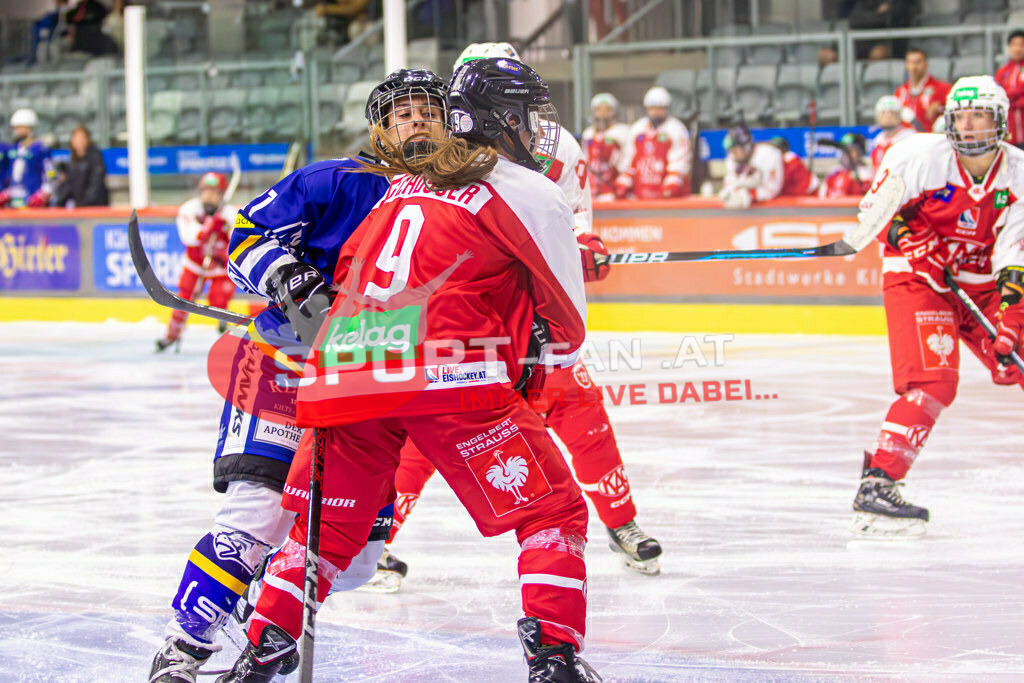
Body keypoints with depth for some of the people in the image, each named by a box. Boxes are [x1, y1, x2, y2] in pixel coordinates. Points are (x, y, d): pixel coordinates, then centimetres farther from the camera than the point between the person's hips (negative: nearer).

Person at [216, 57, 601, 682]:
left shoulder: (405, 186, 27)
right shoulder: (532, 193, 8)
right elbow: (567, 326, 13)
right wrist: (554, 350, 34)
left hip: (344, 366, 6)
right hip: (451, 373, -6)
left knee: (330, 520, 23)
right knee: (551, 509, 3)